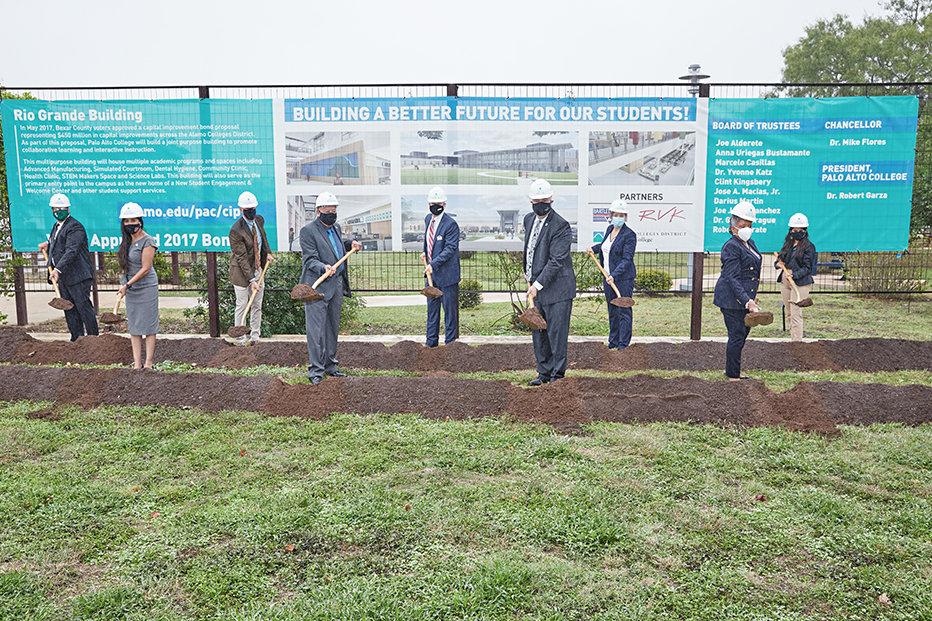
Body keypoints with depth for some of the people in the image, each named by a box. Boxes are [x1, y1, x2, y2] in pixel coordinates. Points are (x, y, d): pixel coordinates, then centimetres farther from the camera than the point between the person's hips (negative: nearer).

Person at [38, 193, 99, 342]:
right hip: (62, 277, 9)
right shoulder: (56, 226, 19)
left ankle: (93, 339, 2)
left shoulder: (75, 227, -12)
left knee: (84, 307, -6)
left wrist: (58, 269, -32)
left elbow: (71, 251, -25)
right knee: (69, 310, 10)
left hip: (78, 276, -9)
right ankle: (77, 339, 17)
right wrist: (48, 244, 20)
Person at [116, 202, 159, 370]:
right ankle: (137, 363, 9)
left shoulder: (148, 241, -12)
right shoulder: (127, 240, 10)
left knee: (148, 326, -2)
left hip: (146, 288, -7)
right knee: (134, 327, 6)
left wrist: (127, 284, -15)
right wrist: (123, 281, 13)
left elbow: (145, 269, -16)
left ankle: (148, 363, 3)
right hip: (131, 289, 8)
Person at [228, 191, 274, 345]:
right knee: (242, 306, 2)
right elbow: (242, 257, -22)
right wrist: (251, 279, -24)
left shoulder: (259, 220, 1)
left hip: (258, 269, 7)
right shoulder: (236, 230, -21)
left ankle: (255, 338, 23)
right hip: (242, 273, -7)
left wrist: (267, 253, 12)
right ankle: (241, 340, 14)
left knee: (257, 305, 12)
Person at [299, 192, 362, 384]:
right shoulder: (308, 230, -8)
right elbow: (310, 258, -15)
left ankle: (330, 366, 25)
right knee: (316, 329, -6)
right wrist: (323, 268, -32)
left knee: (333, 327, 14)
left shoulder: (336, 228, 15)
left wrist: (351, 245, 14)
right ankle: (315, 369, 1)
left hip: (337, 284, 8)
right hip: (318, 286, -8)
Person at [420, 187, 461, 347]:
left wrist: (433, 264, -27)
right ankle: (431, 343, 25)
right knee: (432, 308, 14)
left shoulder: (451, 224, -15)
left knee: (450, 310, 1)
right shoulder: (428, 219, 9)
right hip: (432, 273, 8)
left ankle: (450, 343, 12)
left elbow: (450, 249, -21)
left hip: (447, 273, -8)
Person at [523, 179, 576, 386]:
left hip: (557, 288, -8)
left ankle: (557, 375, 10)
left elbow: (556, 261, -21)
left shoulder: (560, 226, -16)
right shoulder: (529, 219, 10)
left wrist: (538, 284, -23)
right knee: (538, 332, 13)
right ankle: (544, 373, 25)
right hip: (536, 286, 8)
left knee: (557, 332, -1)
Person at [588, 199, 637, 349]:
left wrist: (614, 275, -32)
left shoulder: (629, 235, -15)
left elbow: (627, 259, -23)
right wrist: (595, 248, 17)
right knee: (612, 310, 14)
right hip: (609, 276, 7)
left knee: (624, 310, -1)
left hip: (624, 277, -7)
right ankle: (613, 340, 24)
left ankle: (624, 342, 9)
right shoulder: (610, 229, 7)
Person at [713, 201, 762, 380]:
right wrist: (747, 300, -29)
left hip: (745, 297, 9)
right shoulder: (731, 247, -15)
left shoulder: (750, 244, 14)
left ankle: (730, 370, 29)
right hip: (732, 299, -9)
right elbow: (732, 278, -22)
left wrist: (753, 296, 25)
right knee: (737, 335, -4)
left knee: (743, 333, 16)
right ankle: (733, 375, 7)